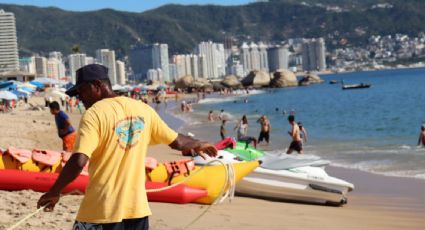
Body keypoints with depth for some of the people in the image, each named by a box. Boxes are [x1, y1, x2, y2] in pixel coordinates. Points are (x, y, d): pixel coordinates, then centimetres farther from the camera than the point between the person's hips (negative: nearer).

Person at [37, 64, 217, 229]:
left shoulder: (94, 114, -11)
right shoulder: (143, 110, 6)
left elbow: (79, 161, -22)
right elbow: (176, 141, 15)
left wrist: (54, 192, -9)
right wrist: (198, 144, 36)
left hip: (101, 210, -6)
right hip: (137, 207, 6)